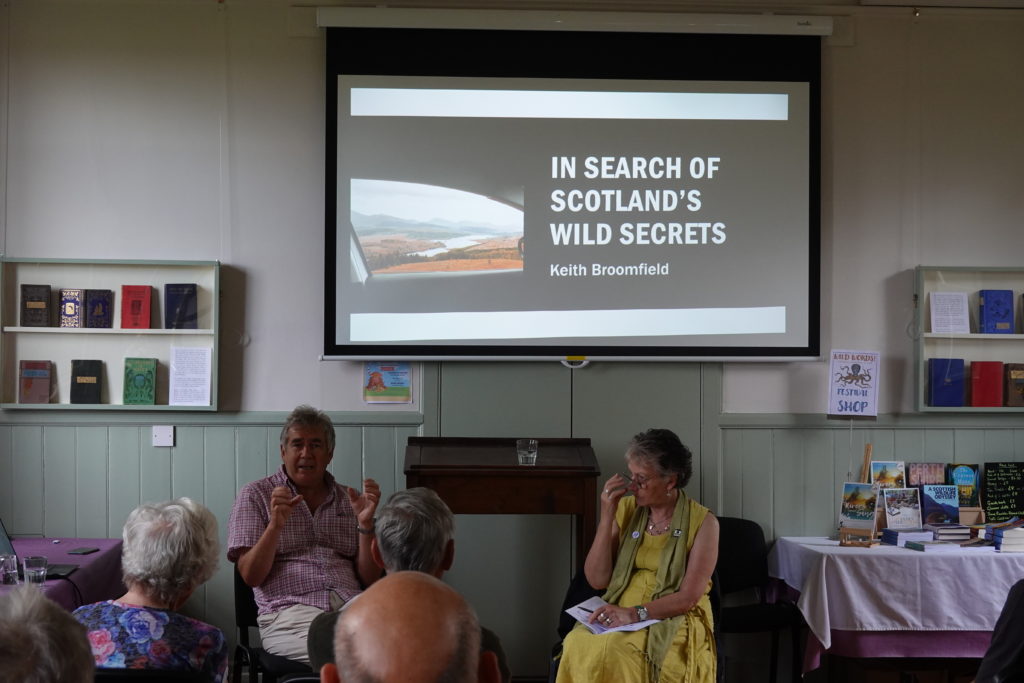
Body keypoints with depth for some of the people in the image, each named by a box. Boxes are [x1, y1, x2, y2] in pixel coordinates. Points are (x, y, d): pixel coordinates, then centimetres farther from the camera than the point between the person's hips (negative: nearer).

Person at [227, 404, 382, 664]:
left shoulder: (350, 500, 20)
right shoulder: (255, 495, 12)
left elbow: (369, 579, 12)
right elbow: (251, 576, 3)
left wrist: (365, 523, -2)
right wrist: (275, 525, -13)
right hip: (290, 611, -3)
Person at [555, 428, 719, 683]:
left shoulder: (703, 522, -4)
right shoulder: (626, 509, 7)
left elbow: (689, 597, -10)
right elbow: (597, 580, 1)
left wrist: (636, 613, -23)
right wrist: (606, 518, -7)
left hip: (674, 621, -3)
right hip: (621, 616, 4)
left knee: (614, 652, -34)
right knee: (578, 645, -30)